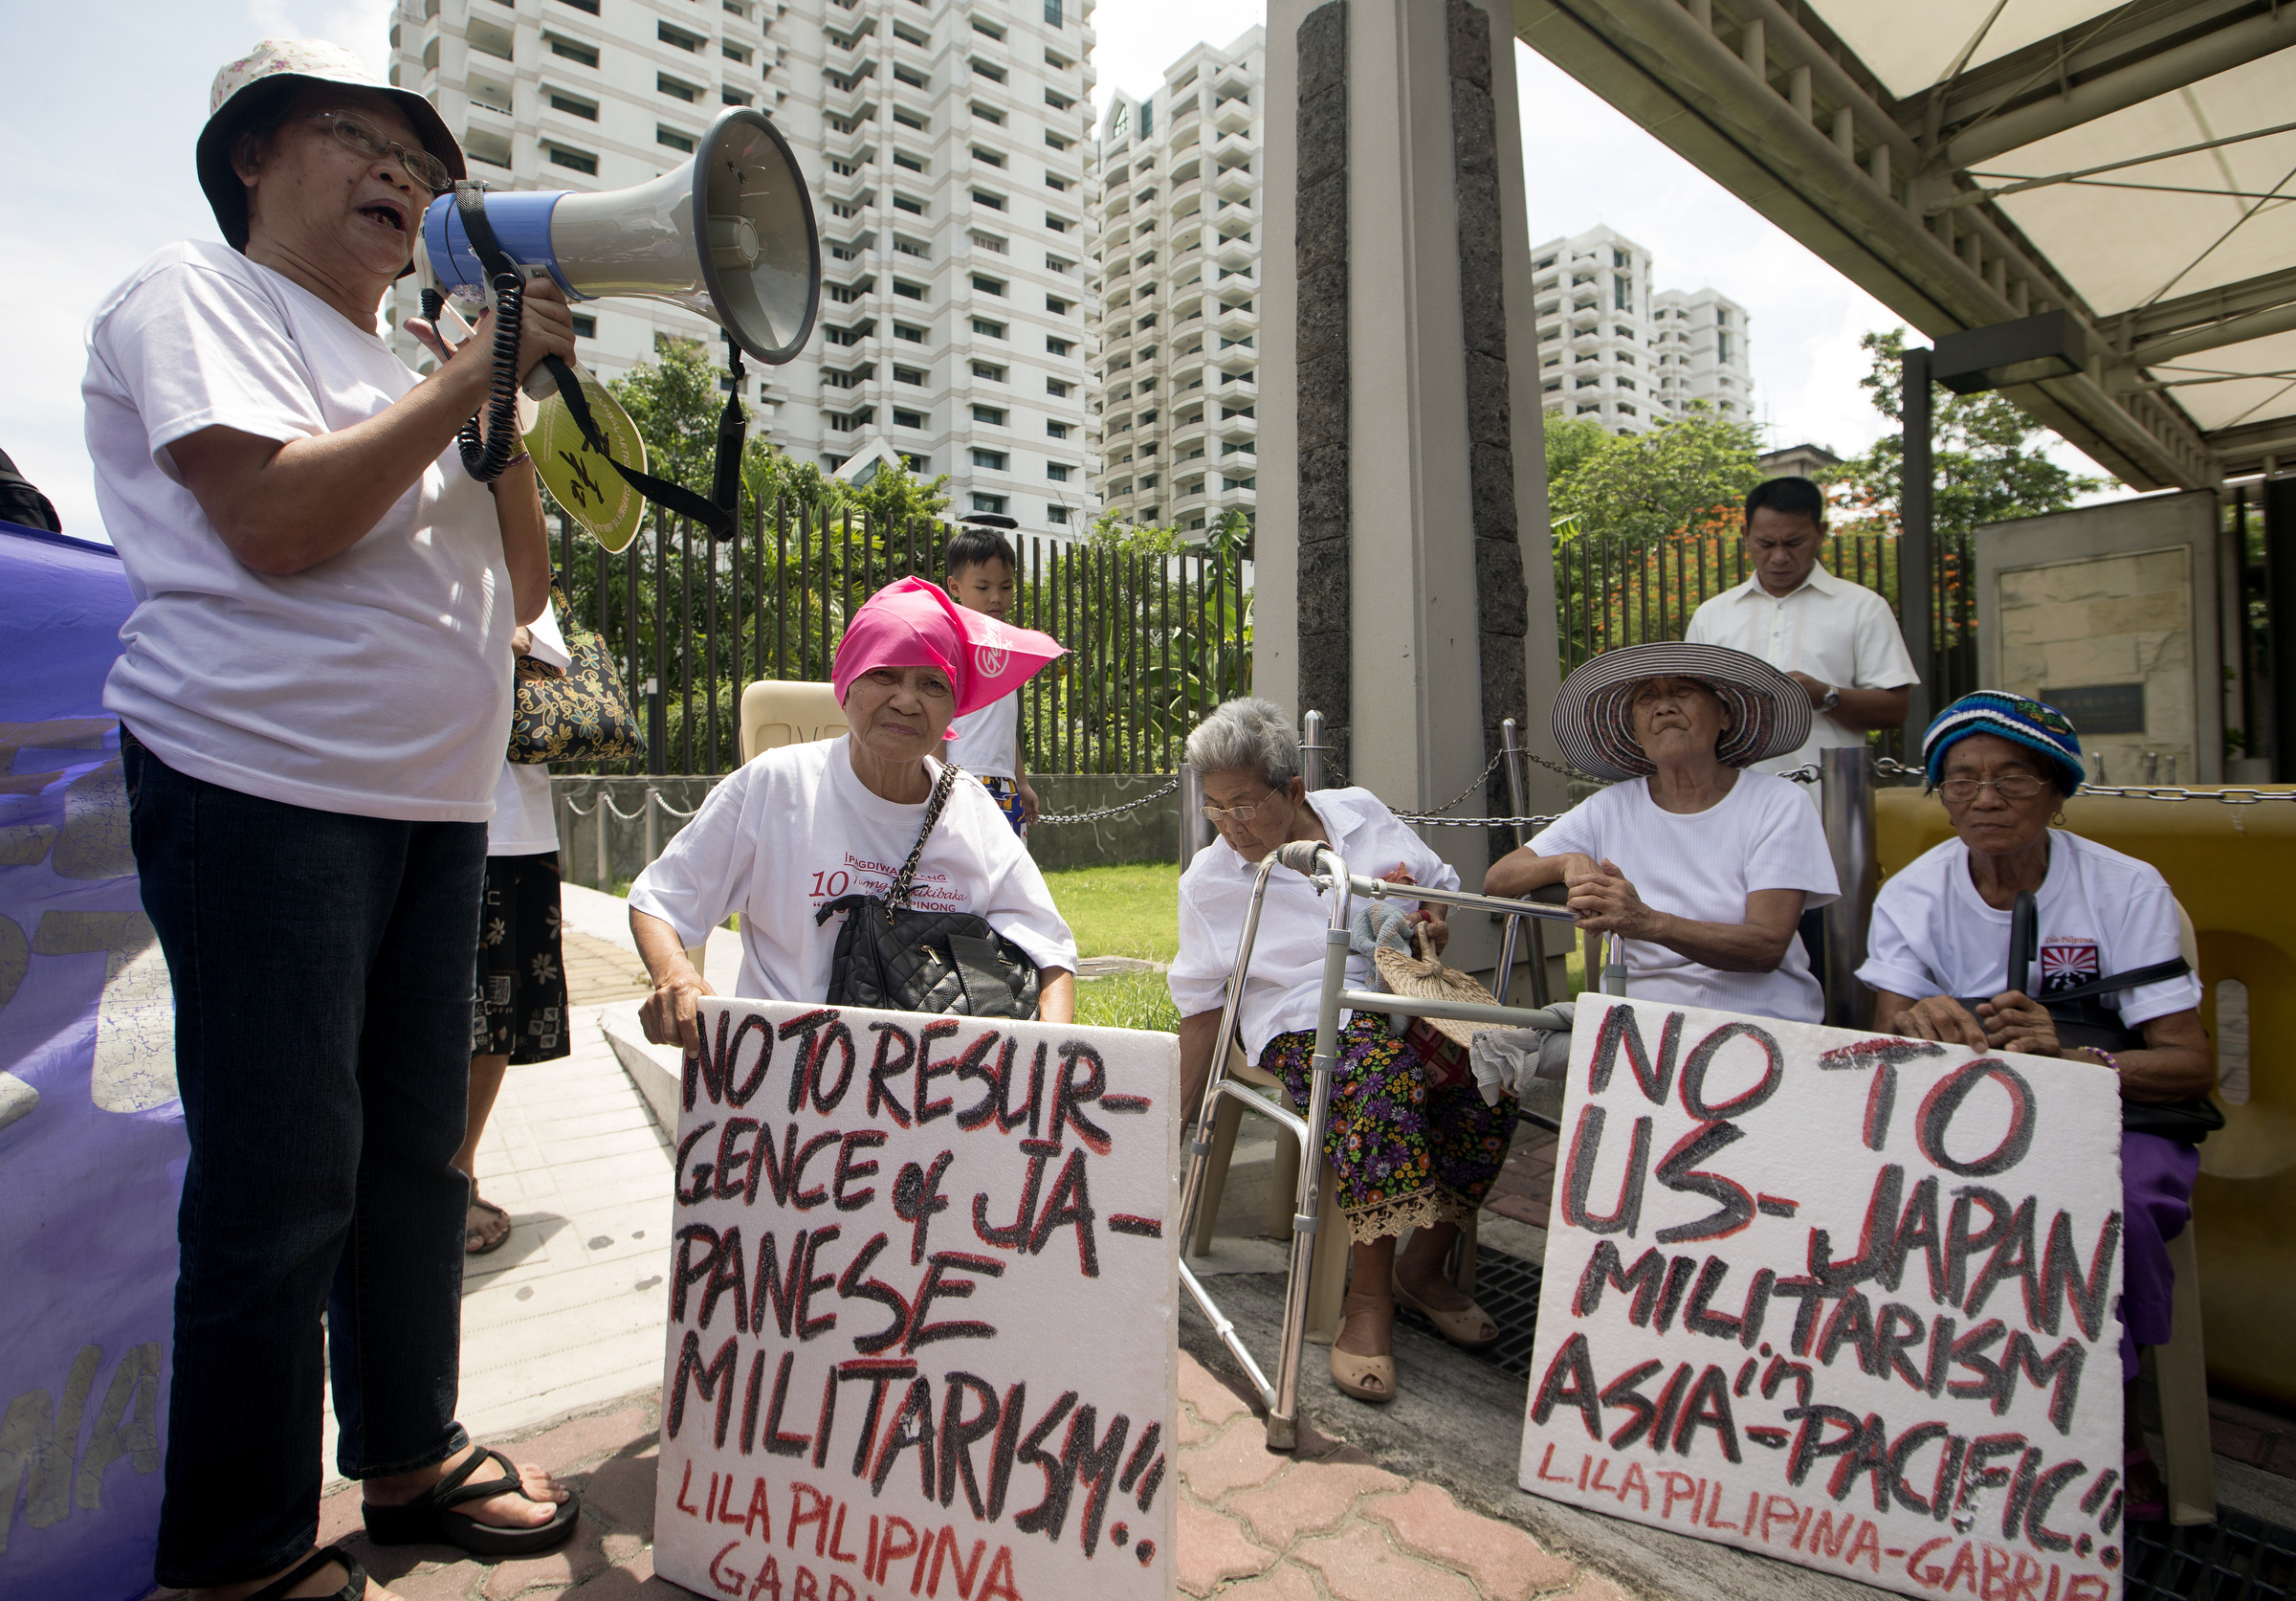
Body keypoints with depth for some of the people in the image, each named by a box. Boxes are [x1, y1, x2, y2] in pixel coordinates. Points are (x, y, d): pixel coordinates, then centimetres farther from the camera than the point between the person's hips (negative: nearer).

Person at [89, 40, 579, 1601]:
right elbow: (276, 521, -16)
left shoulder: (404, 380, 23)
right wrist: (470, 376, -10)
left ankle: (409, 1454, 29)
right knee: (281, 1181, -2)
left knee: (417, 1151, 13)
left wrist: (507, 412, 7)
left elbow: (521, 588, 16)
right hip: (267, 787, -7)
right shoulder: (192, 300, 2)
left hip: (437, 801, 8)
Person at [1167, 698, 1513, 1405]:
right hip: (1302, 1021, -3)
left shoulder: (1361, 813, 8)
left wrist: (1435, 924, -3)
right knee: (1382, 1069, -37)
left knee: (1485, 1088, -28)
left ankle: (1423, 1266, -3)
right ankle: (1369, 1299, -24)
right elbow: (1202, 1011, 7)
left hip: (1405, 1001, 3)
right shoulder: (1208, 881, 4)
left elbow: (1443, 886, 21)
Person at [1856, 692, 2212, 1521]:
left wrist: (2071, 1057, -32)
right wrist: (1919, 1026, -37)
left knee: (2107, 1209, -34)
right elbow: (1889, 1037, -11)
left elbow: (2192, 1064, -11)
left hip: (2113, 1121, -1)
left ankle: (2120, 1437, -9)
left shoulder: (2128, 887, -5)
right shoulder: (1912, 895, -1)